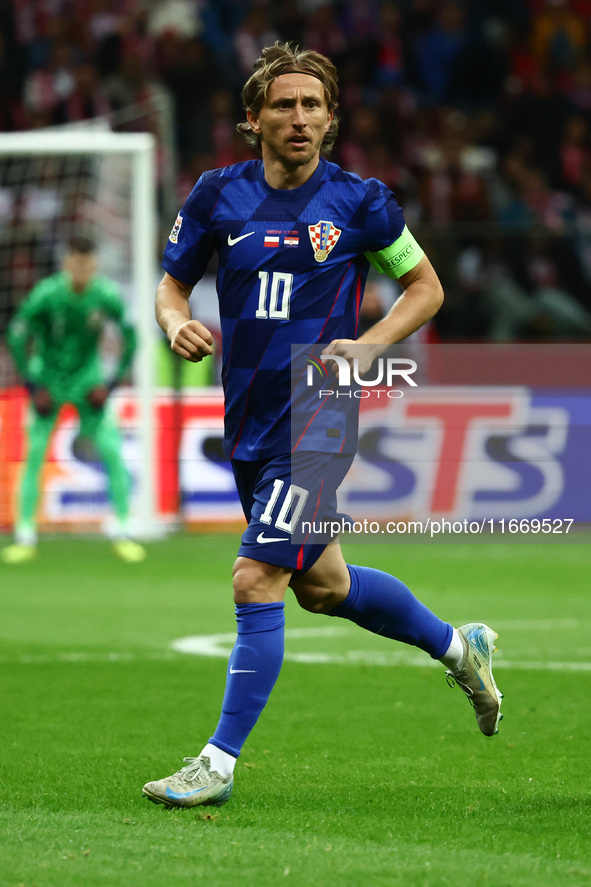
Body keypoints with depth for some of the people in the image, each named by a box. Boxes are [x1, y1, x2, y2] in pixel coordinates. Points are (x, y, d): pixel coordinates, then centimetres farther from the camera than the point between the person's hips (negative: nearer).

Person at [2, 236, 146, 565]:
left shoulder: (107, 296, -15)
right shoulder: (47, 294, -21)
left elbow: (130, 339, -2)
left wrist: (110, 385, -6)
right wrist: (34, 387, -12)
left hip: (87, 380, 1)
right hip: (48, 378, -1)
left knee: (113, 452, -9)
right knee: (34, 454, -9)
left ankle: (122, 533, -1)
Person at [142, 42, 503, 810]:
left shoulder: (359, 201, -6)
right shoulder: (219, 196, 2)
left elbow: (426, 286, 5)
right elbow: (172, 284, 12)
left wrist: (369, 346, -11)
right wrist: (177, 324, -11)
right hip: (249, 424, 5)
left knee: (256, 582, -13)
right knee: (322, 588, 19)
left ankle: (219, 764, -6)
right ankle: (458, 646, 42)